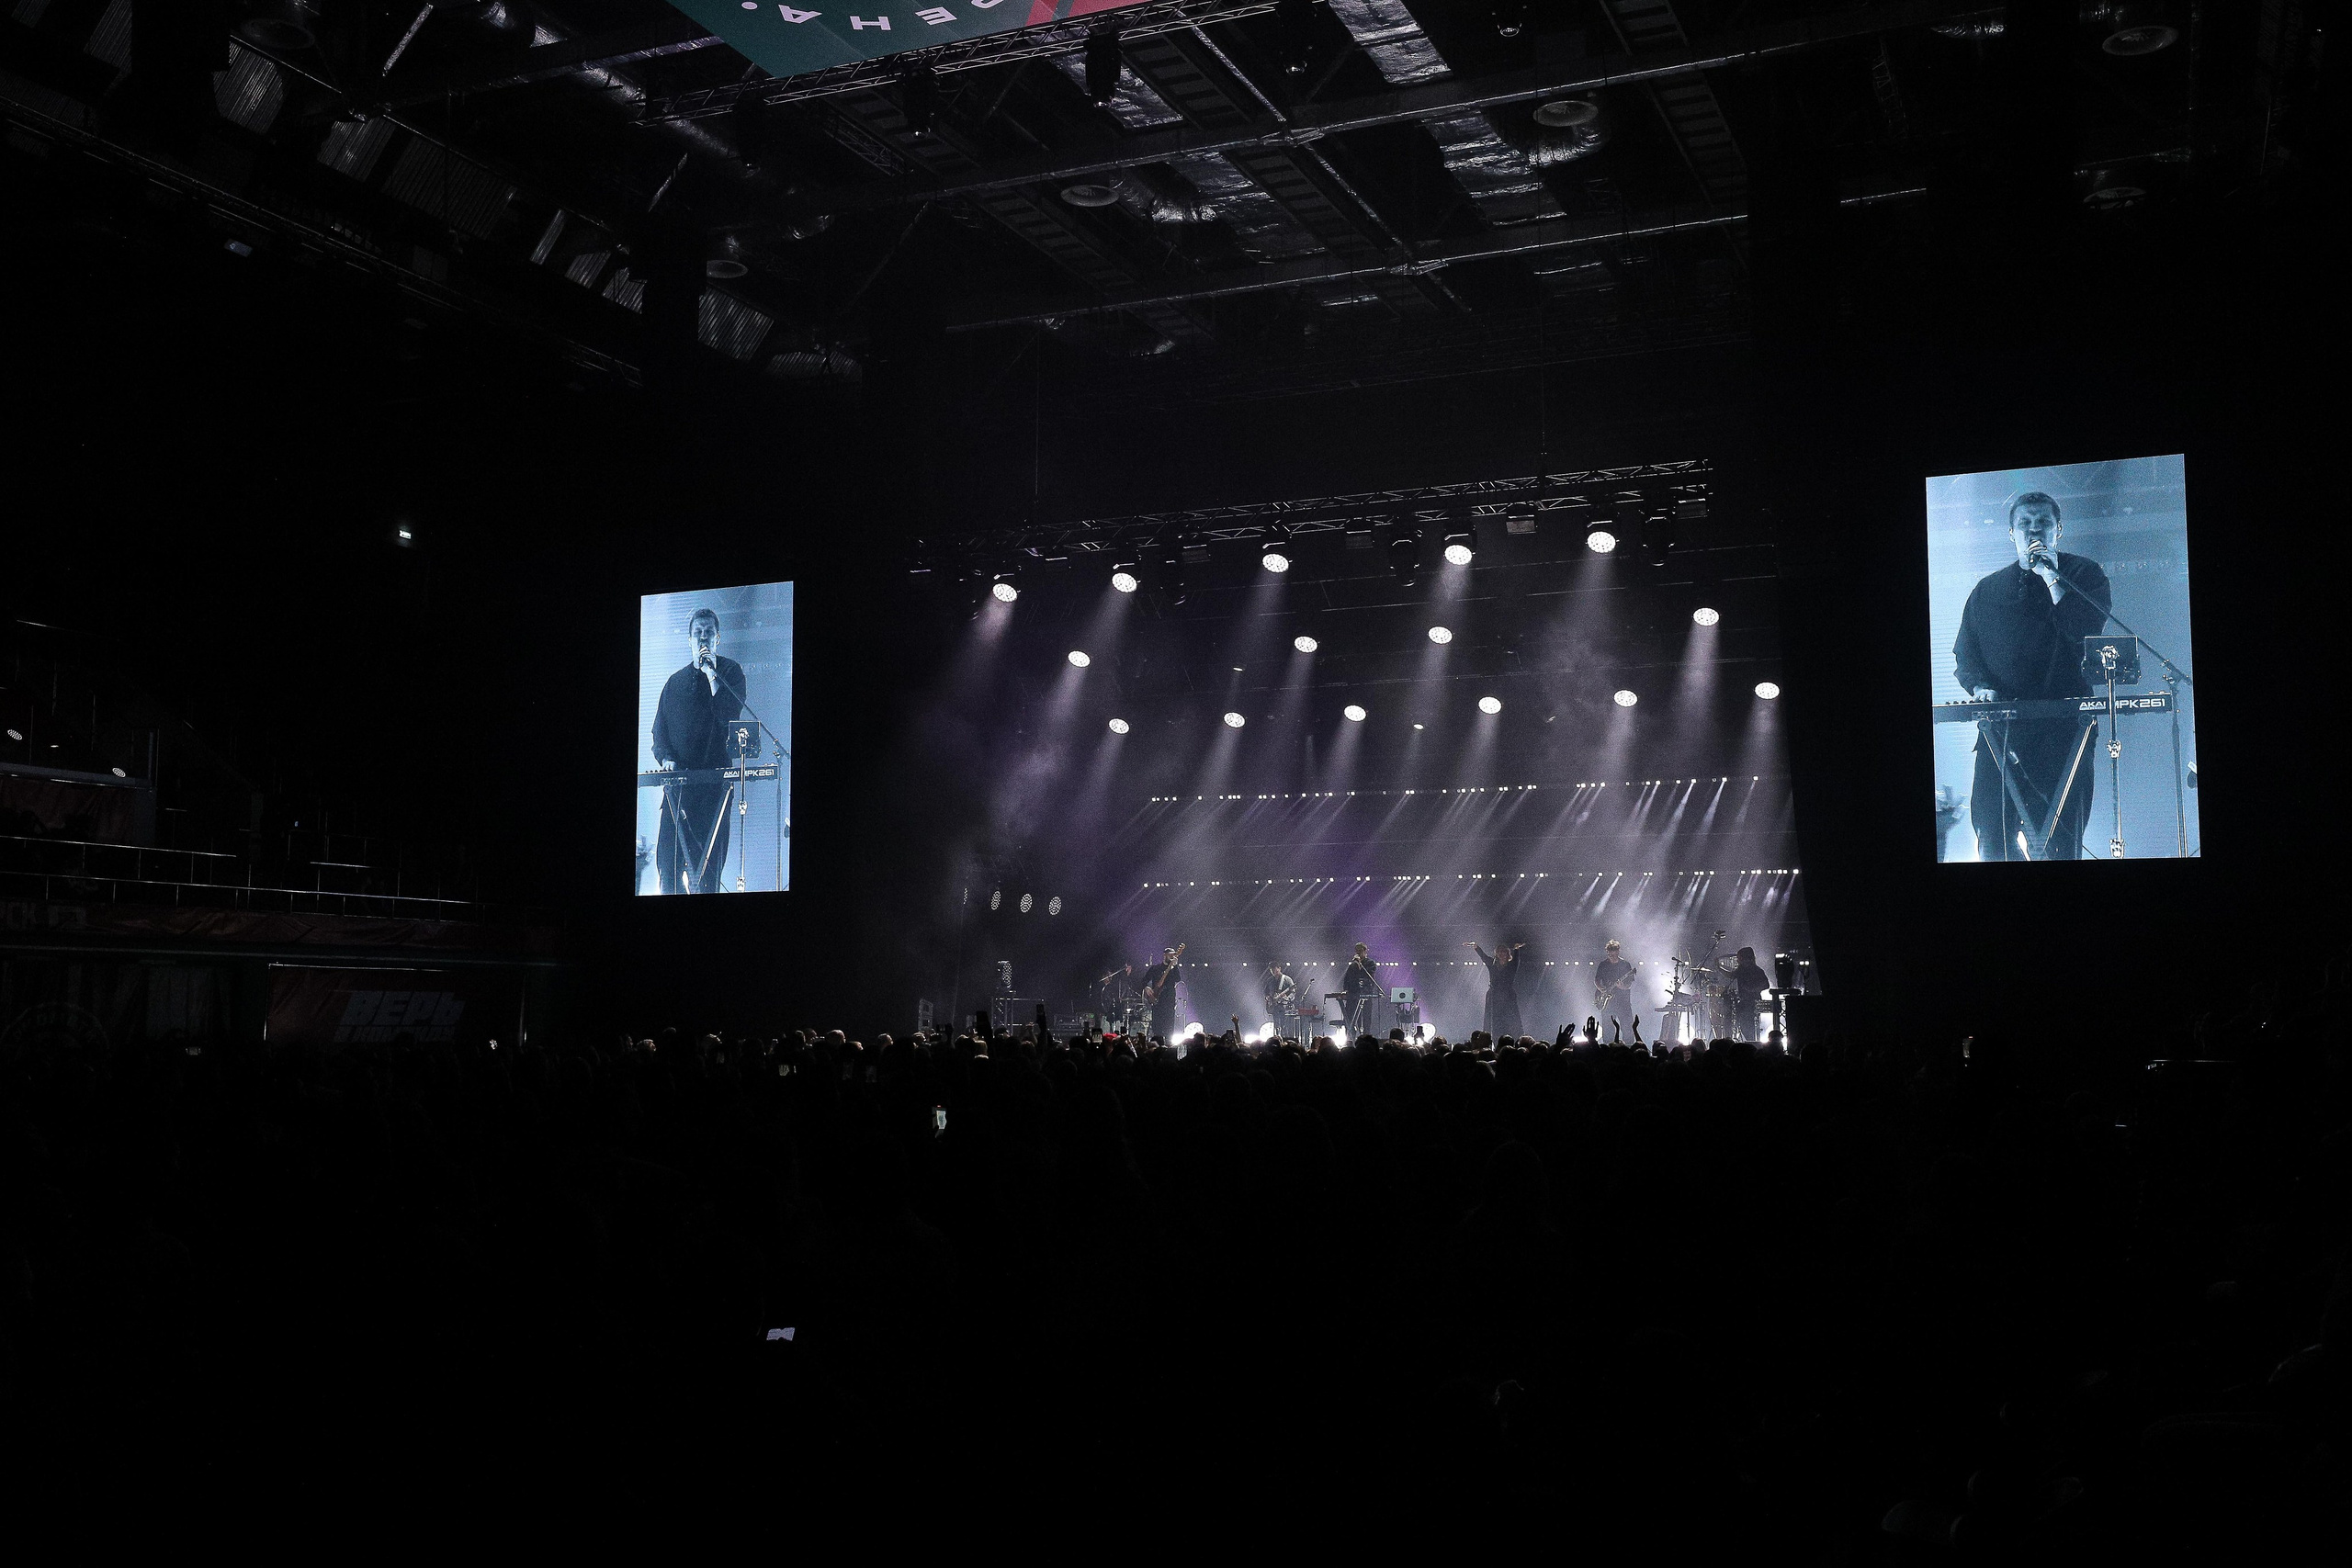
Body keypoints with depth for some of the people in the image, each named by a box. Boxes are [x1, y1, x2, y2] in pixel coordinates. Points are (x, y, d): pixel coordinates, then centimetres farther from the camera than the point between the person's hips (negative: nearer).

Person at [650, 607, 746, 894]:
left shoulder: (729, 671, 8)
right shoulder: (675, 682, 20)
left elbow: (731, 714, -10)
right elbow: (659, 731, 17)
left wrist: (710, 673, -9)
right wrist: (666, 758, -3)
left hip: (711, 782, -4)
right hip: (676, 782, 4)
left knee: (704, 867, -10)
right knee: (667, 862, -2)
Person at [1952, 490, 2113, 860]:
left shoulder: (2083, 574, 10)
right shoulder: (1986, 591, 20)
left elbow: (2085, 629, -7)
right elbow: (1964, 653, 17)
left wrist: (2051, 576, -5)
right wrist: (1980, 687, -3)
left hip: (2059, 728, -3)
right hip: (1999, 729, 3)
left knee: (2053, 845, -10)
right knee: (1992, 841, -4)